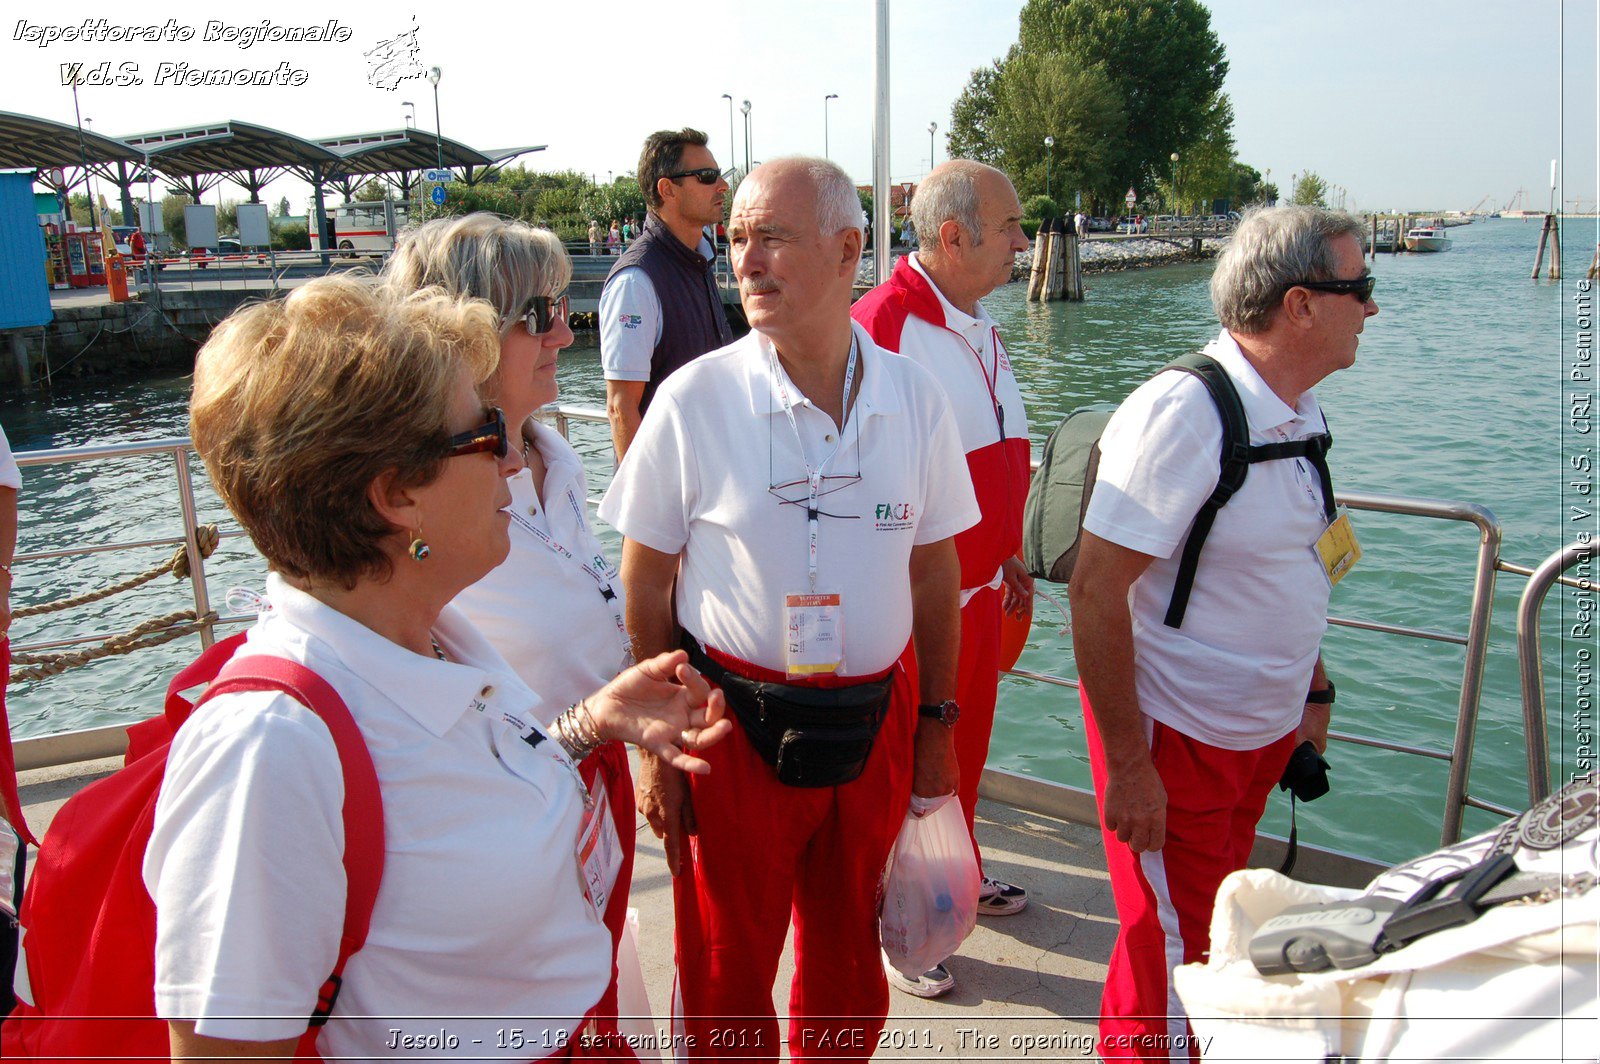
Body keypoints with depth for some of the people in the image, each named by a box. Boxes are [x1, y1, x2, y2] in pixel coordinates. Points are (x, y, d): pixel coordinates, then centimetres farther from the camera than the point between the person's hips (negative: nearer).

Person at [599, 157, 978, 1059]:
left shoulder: (916, 397, -2)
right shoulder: (694, 398, -10)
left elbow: (935, 568, 7)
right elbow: (646, 584, -4)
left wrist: (938, 720, 9)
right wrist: (657, 744, -3)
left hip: (876, 723, 3)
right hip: (734, 723, -2)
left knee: (849, 966, 19)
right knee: (727, 982, 13)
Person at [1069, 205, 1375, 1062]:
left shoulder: (1299, 411, 5)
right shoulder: (1180, 412, -22)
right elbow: (1096, 588, -24)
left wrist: (1313, 692, 20)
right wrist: (1127, 763, -22)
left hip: (1264, 729, 8)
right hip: (1176, 735, -8)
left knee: (1214, 928, 22)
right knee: (1173, 957, 5)